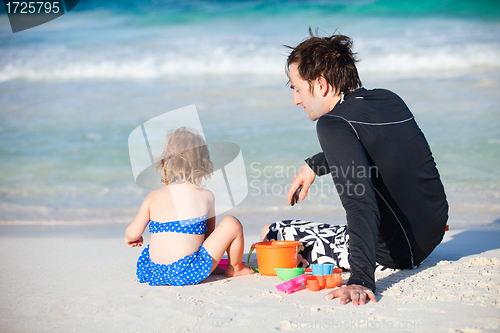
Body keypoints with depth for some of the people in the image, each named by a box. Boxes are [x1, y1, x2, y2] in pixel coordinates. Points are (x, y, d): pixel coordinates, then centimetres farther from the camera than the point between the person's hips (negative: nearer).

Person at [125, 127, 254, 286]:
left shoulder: (153, 197, 4)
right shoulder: (206, 196, 1)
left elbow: (134, 233, 3)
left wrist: (130, 238, 28)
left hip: (156, 271, 4)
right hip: (190, 272, -4)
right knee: (232, 224, 5)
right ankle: (235, 268, 26)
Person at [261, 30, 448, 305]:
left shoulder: (334, 124, -22)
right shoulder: (389, 100, 2)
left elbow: (361, 204, -35)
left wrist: (361, 279, -43)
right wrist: (314, 166, 24)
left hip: (394, 252, -8)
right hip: (434, 233, 8)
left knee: (271, 235, 0)